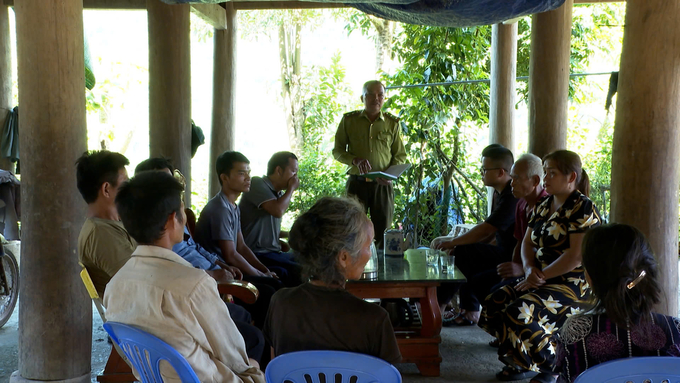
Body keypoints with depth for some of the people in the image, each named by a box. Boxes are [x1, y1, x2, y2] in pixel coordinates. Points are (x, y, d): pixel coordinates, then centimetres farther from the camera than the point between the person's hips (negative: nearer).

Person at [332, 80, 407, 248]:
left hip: (382, 185, 1)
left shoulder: (392, 123, 7)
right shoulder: (349, 120, 5)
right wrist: (355, 160, -13)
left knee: (383, 232, 4)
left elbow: (400, 155, 10)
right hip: (356, 182, 0)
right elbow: (337, 150, 7)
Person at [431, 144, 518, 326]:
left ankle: (438, 306, -3)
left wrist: (452, 242, -16)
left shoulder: (513, 196, -22)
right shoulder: (500, 193, 11)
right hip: (504, 251, 10)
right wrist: (456, 242, 0)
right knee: (464, 252, 8)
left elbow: (486, 229, -26)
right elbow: (489, 231, 12)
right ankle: (470, 310, 5)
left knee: (462, 253, -16)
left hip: (513, 256, -10)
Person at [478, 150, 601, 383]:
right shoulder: (543, 207, 14)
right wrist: (530, 269, -6)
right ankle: (522, 362, 10)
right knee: (494, 304, -6)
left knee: (520, 314, -27)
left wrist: (541, 275, -17)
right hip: (543, 282, 9)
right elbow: (527, 242, 15)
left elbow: (577, 255, -20)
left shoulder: (583, 209, -12)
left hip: (574, 286, -8)